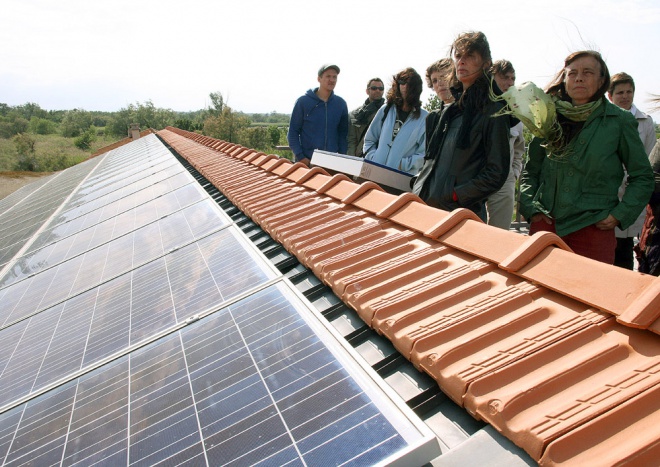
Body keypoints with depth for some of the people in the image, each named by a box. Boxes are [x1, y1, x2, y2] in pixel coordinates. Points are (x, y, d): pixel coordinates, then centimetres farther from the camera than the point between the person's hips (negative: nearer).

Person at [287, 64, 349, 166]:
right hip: (306, 161, -2)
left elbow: (343, 133, 12)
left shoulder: (340, 104, 8)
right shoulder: (303, 101, 0)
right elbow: (293, 132, 0)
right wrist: (300, 157, -10)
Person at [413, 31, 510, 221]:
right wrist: (418, 195, 7)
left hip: (462, 212, -6)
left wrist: (455, 195, -15)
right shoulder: (449, 111, 17)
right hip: (426, 207, 6)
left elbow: (497, 172, -9)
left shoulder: (493, 111, -4)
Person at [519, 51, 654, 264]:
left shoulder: (619, 121, -1)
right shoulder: (551, 118, 6)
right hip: (545, 224, 2)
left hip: (593, 229, -2)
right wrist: (530, 207, 0)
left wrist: (620, 215, -6)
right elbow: (531, 170, 13)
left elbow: (642, 177, 5)